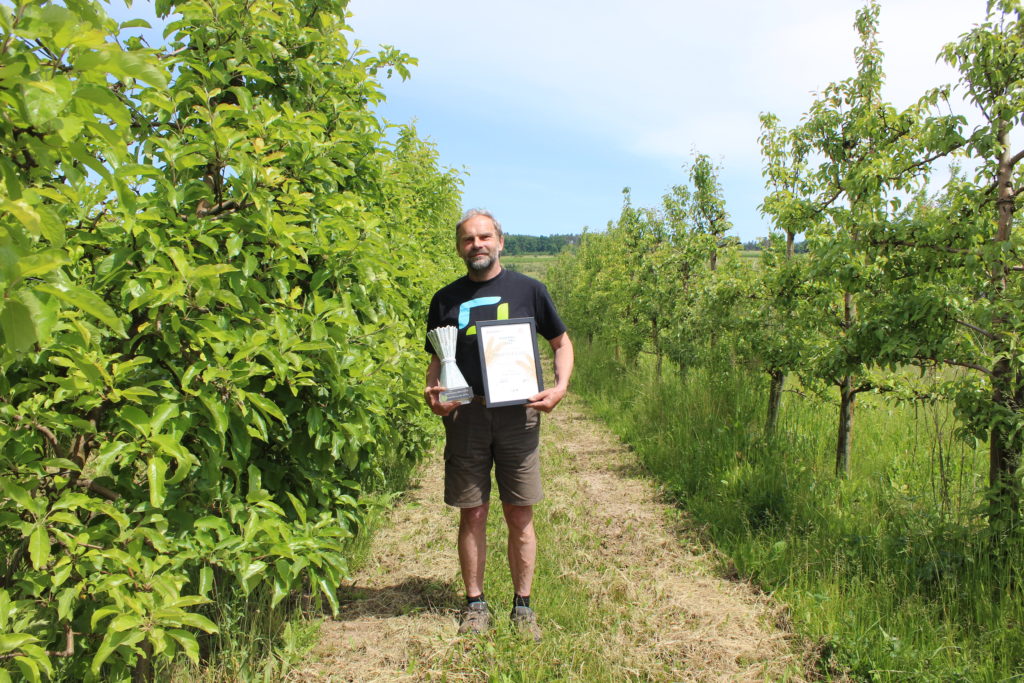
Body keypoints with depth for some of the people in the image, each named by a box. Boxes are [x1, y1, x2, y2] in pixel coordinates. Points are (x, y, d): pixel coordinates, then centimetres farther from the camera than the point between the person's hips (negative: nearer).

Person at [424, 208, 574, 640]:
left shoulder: (528, 290, 5)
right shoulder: (446, 299, 9)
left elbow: (561, 342, 12)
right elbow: (438, 360, 15)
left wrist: (560, 386, -5)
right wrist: (432, 392, -6)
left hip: (518, 414, -1)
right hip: (465, 414, 1)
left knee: (520, 516, 5)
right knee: (472, 515, 7)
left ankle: (522, 606, 22)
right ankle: (475, 605, 23)